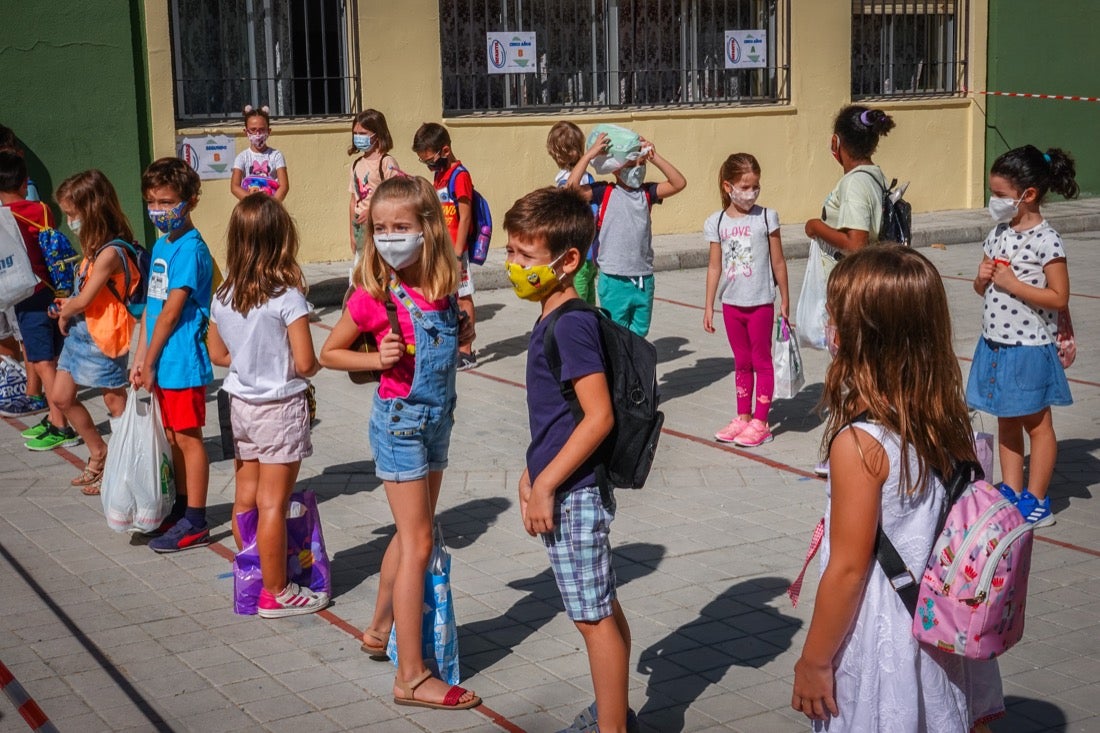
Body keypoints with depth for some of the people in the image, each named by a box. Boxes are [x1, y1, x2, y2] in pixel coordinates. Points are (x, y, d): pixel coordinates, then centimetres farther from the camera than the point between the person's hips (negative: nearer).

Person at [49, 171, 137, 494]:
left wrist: (65, 312, -3)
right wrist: (67, 306, -3)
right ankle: (98, 453, 28)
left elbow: (85, 299, -20)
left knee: (115, 402, 5)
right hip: (79, 332, 10)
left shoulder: (110, 253, -23)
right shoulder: (94, 247, 6)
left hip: (102, 337, -10)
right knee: (62, 396, 15)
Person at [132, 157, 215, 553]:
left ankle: (196, 522, 8)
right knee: (174, 438, 17)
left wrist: (150, 362, -11)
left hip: (183, 361, -8)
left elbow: (171, 311, -17)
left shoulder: (190, 248, -17)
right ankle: (182, 508, 30)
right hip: (161, 361, 8)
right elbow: (150, 306, 11)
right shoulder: (161, 245, 10)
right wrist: (140, 359, 6)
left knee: (188, 438, 0)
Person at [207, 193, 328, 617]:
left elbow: (218, 354, 10)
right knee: (273, 504, 1)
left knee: (246, 498, 16)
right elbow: (305, 364, -19)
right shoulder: (287, 297, -19)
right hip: (280, 409, -6)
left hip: (241, 404, 6)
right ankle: (276, 593, 10)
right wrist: (316, 364, 2)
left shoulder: (223, 296, -1)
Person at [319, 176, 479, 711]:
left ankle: (381, 631, 38)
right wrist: (378, 359, -18)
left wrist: (461, 333, -3)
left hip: (437, 419, 6)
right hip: (400, 421, -6)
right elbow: (329, 352, -4)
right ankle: (411, 677, 1)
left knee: (410, 534, 18)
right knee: (417, 542, -5)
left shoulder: (443, 287, 0)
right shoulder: (375, 294, -15)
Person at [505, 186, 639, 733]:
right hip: (570, 490, 10)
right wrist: (534, 473, 17)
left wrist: (545, 485, -20)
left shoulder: (572, 325, -20)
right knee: (602, 608, 20)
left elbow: (599, 417, -24)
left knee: (594, 616, 1)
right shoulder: (555, 318, 9)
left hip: (573, 495, -10)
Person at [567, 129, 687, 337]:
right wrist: (590, 154, -16)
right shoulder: (605, 192, -4)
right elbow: (572, 187, -17)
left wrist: (654, 157, -7)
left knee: (639, 333, 14)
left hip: (644, 279, 4)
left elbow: (679, 183, -2)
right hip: (614, 281, -4)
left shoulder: (647, 192, 7)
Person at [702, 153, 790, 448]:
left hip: (761, 302, -3)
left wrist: (785, 300, 2)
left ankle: (760, 421, 11)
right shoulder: (717, 222, 0)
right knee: (741, 362, 14)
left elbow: (778, 263, -1)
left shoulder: (766, 217, -6)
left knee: (761, 361, 5)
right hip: (732, 303, 3)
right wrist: (708, 306, 5)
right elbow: (715, 266, 5)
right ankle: (742, 417, 24)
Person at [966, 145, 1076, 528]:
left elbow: (1059, 298, -18)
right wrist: (982, 279, -7)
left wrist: (1014, 284, -21)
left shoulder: (1046, 240, -15)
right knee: (1007, 423, 15)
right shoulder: (998, 233, 6)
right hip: (995, 344, 7)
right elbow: (982, 289, 15)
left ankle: (1036, 501, 15)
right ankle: (1011, 493, 26)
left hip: (1029, 348, -7)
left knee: (1037, 424, 6)